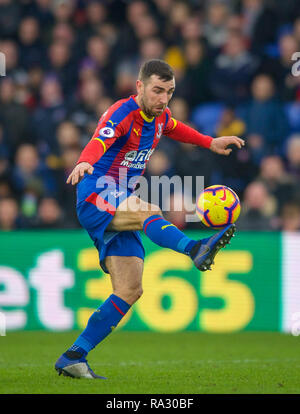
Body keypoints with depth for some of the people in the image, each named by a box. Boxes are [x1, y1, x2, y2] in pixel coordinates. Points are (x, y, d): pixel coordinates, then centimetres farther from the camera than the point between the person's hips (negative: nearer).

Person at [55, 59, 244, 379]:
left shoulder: (159, 117, 9)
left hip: (120, 210, 8)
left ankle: (73, 358, 2)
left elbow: (175, 129, 35)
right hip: (95, 203, -8)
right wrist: (85, 163, -59)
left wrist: (211, 143, 30)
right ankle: (194, 250, -66)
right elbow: (100, 140, -38)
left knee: (130, 290, -1)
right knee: (150, 211, -37)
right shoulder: (122, 113, -17)